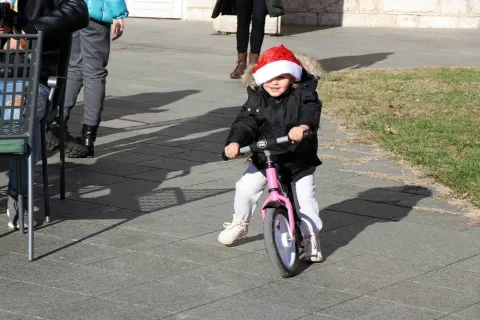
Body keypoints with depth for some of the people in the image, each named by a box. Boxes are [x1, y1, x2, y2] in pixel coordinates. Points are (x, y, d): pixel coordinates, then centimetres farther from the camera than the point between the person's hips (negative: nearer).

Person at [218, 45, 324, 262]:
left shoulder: (303, 95, -15)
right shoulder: (256, 99, -7)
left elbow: (311, 112, -34)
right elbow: (246, 122, -14)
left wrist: (303, 126, -57)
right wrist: (235, 142, -33)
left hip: (299, 160, -2)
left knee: (304, 198, -5)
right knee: (245, 188, -2)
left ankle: (311, 236, 13)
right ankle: (240, 223, 24)